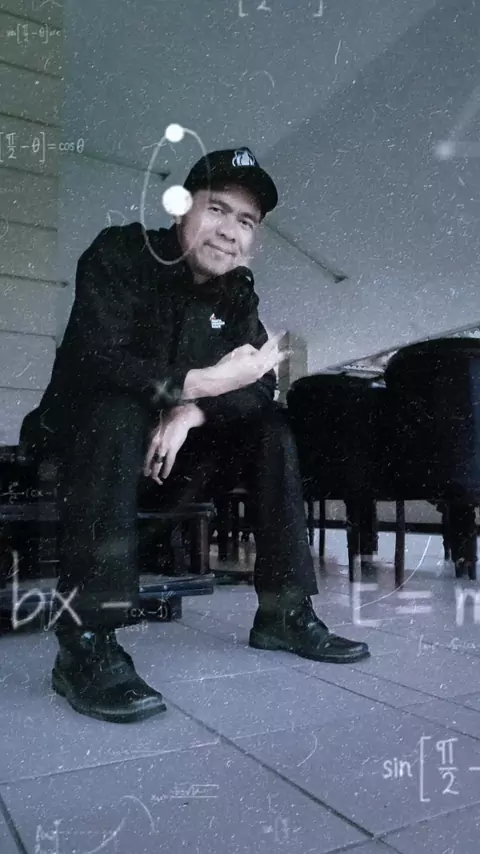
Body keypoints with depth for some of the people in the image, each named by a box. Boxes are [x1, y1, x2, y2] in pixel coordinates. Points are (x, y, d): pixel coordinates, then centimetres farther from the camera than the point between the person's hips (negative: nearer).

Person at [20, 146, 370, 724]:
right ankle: (84, 640, -39)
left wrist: (191, 413, -27)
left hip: (169, 454, 5)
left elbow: (261, 387, -8)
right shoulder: (120, 253, -13)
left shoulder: (238, 292, 3)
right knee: (118, 410, -36)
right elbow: (99, 361, -28)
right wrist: (205, 382, -38)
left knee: (273, 430, -8)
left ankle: (284, 613, -7)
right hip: (85, 435, -5)